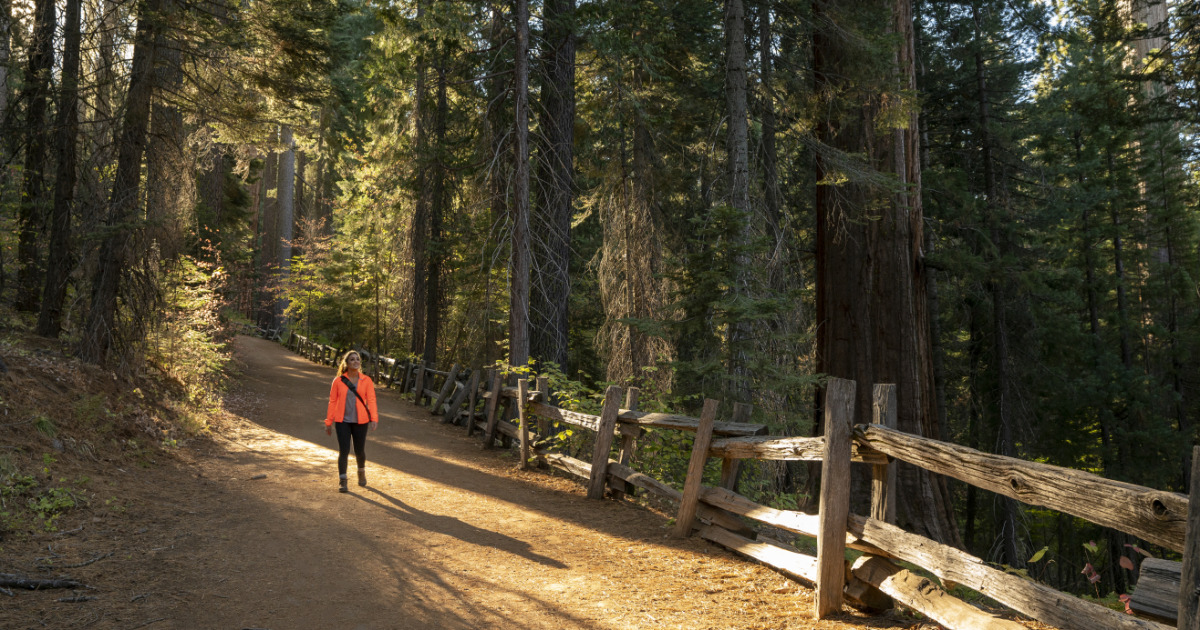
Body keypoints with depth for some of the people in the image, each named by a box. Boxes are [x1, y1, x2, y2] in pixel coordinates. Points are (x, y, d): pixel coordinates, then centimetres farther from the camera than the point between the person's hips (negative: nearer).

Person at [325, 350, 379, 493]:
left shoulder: (366, 381, 0)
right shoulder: (338, 381, 0)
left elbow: (371, 400, -7)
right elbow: (332, 402, 3)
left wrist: (374, 418, -20)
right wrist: (328, 422, 3)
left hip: (360, 422, 1)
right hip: (343, 421, -1)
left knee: (359, 451, 10)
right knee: (343, 451, -8)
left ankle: (361, 471, 40)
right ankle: (342, 482, 4)